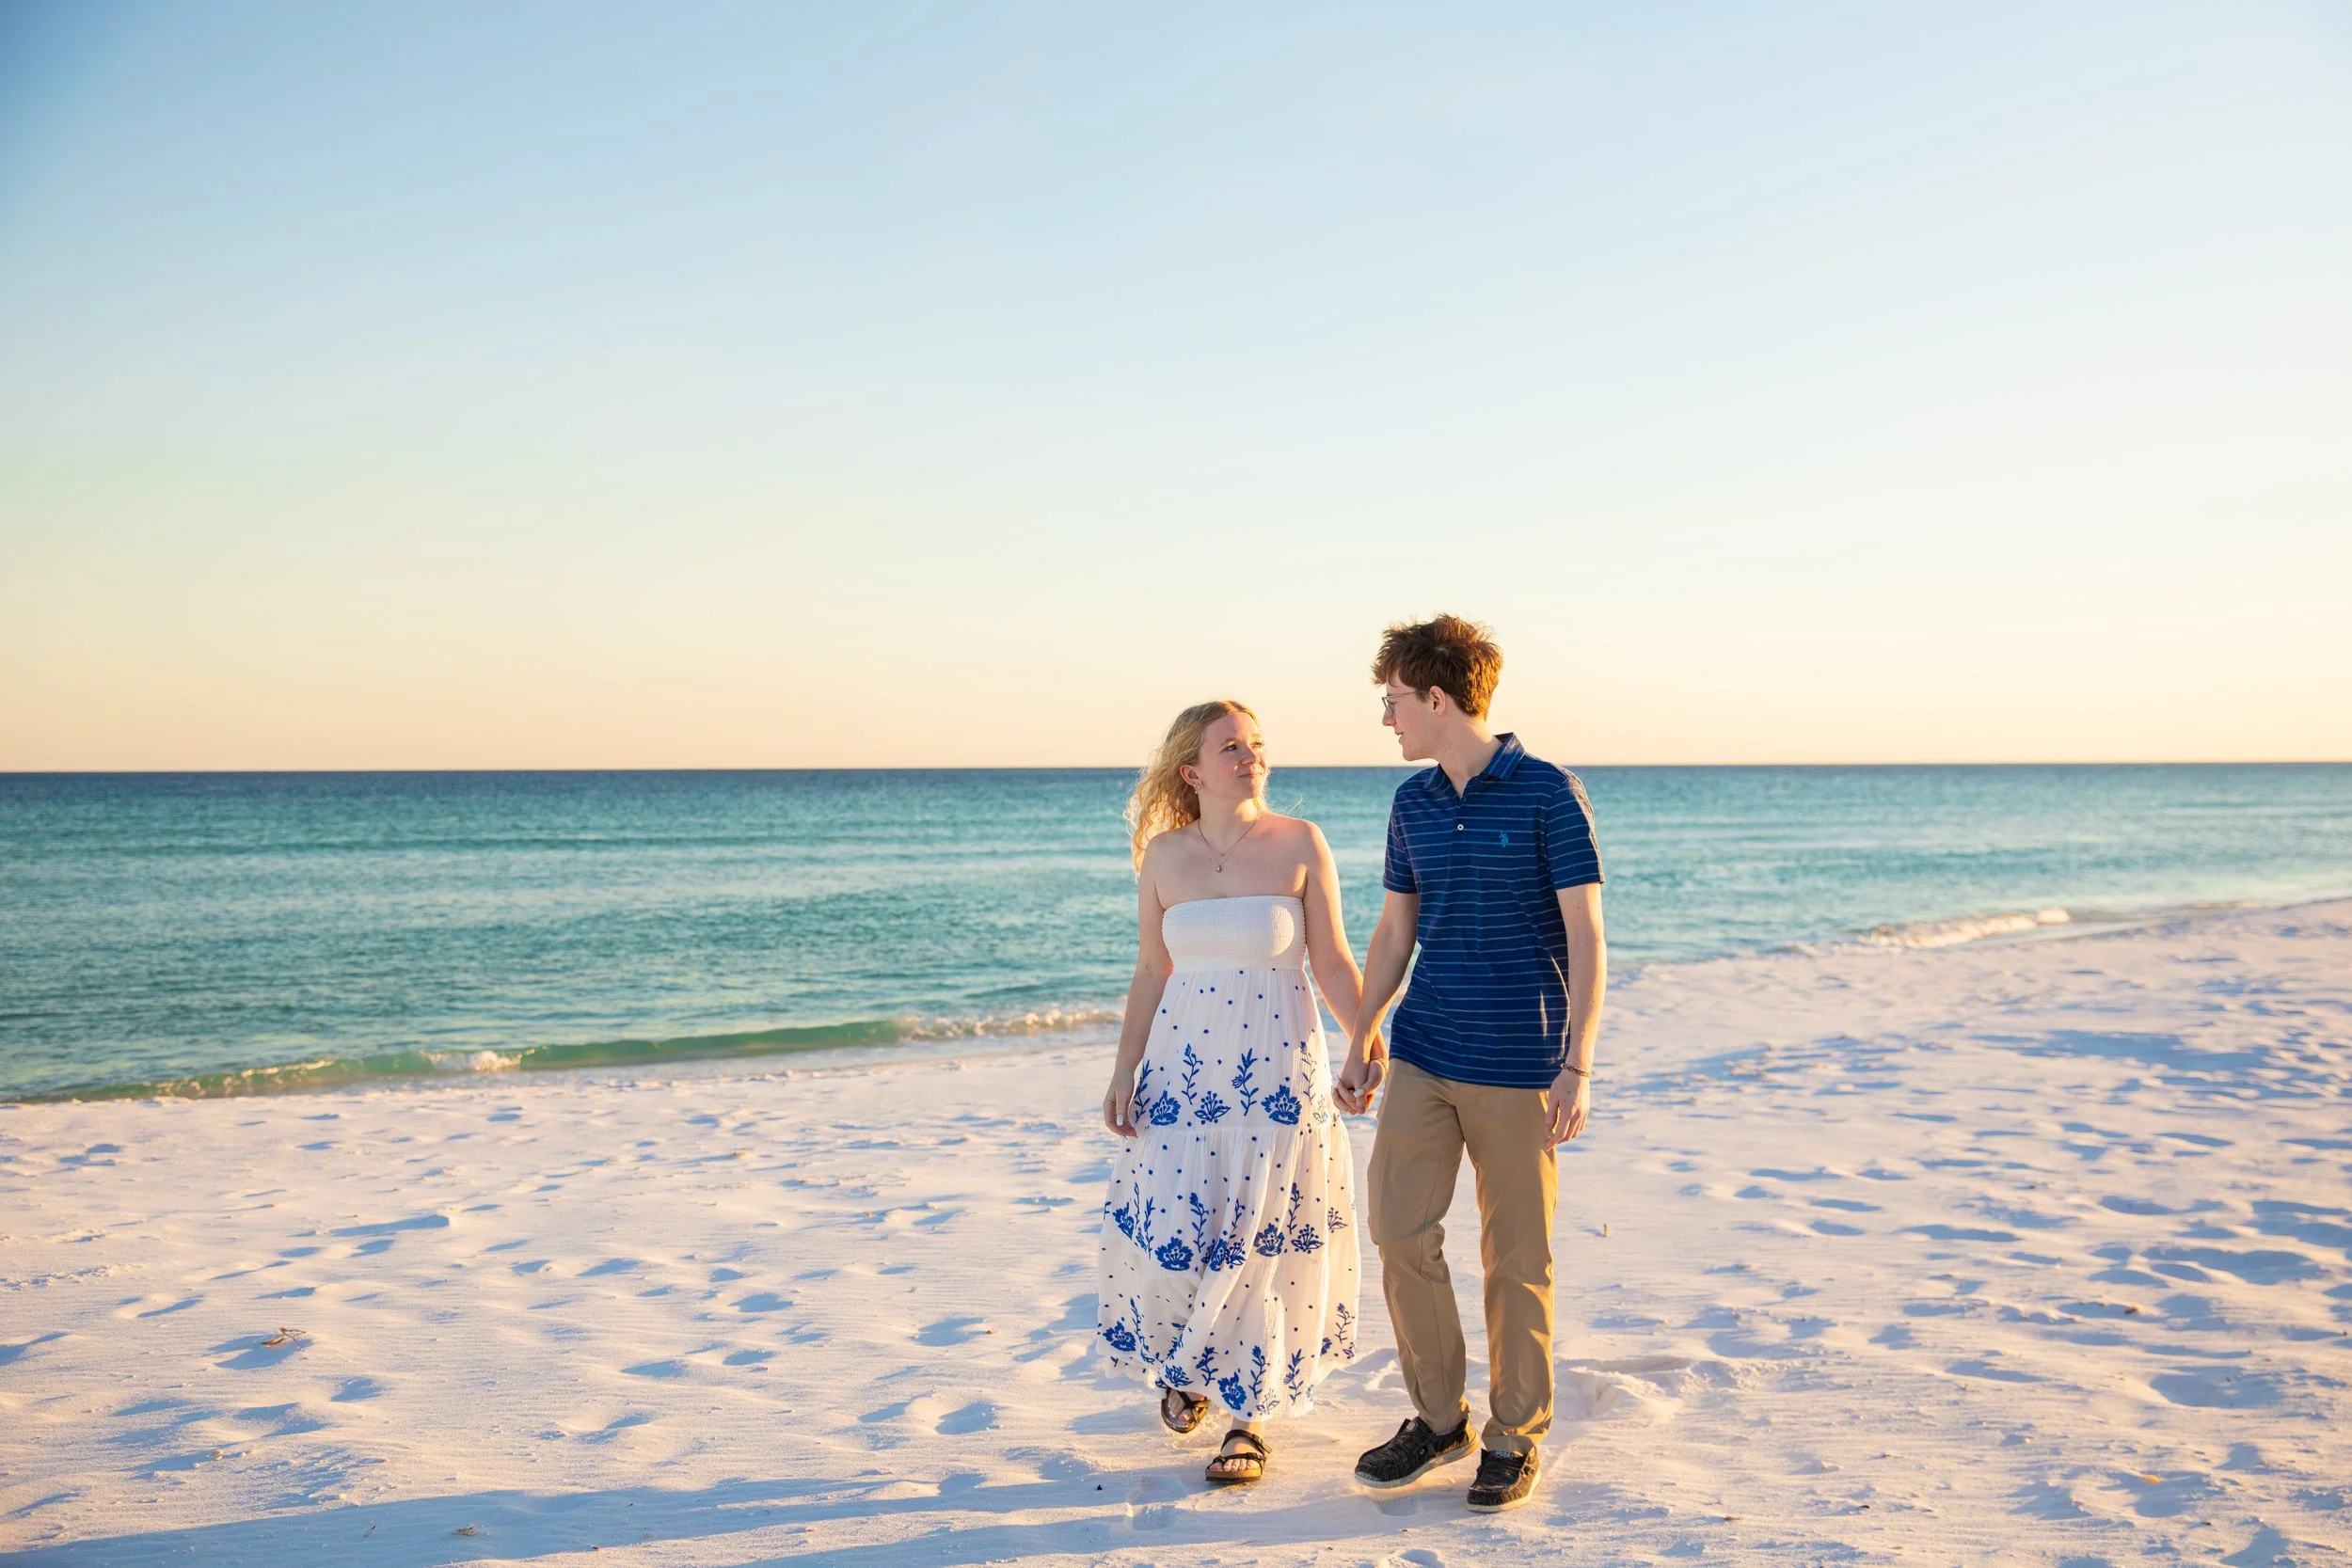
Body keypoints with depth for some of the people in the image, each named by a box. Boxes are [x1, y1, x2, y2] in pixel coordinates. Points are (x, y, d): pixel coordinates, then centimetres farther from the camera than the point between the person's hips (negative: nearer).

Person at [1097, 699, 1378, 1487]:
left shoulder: (1300, 844, -3)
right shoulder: (1164, 855, 3)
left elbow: (1333, 962, 0)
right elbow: (1151, 972, 7)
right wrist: (1124, 1071, 4)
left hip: (1278, 1065, -2)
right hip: (1184, 1062, 2)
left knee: (1262, 1243, 1)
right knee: (1172, 1233, 0)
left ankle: (1250, 1416, 18)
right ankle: (1182, 1362, 32)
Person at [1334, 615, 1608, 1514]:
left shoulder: (1548, 793, -9)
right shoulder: (1413, 804, 8)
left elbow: (1586, 939, -11)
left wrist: (1577, 1068, -17)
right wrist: (1360, 1042, 16)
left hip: (1518, 1066, -5)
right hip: (1424, 1053, 5)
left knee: (1516, 1258, 4)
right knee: (1399, 1230, 1)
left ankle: (1514, 1437, 21)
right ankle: (1439, 1418, 19)